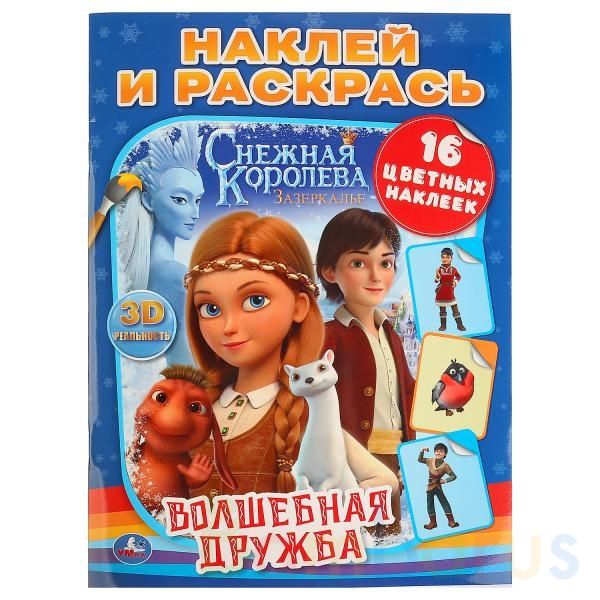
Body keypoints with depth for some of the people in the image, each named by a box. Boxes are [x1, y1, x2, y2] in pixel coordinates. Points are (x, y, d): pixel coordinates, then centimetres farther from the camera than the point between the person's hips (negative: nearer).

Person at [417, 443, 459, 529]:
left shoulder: (445, 465, -11)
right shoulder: (430, 461, -2)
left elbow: (453, 476, -9)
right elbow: (419, 459, 8)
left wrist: (446, 480, -20)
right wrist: (422, 451, -4)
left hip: (438, 487, -3)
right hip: (430, 487, 3)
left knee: (445, 503, 2)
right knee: (430, 505, 8)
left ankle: (451, 521, 12)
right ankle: (433, 522, 20)